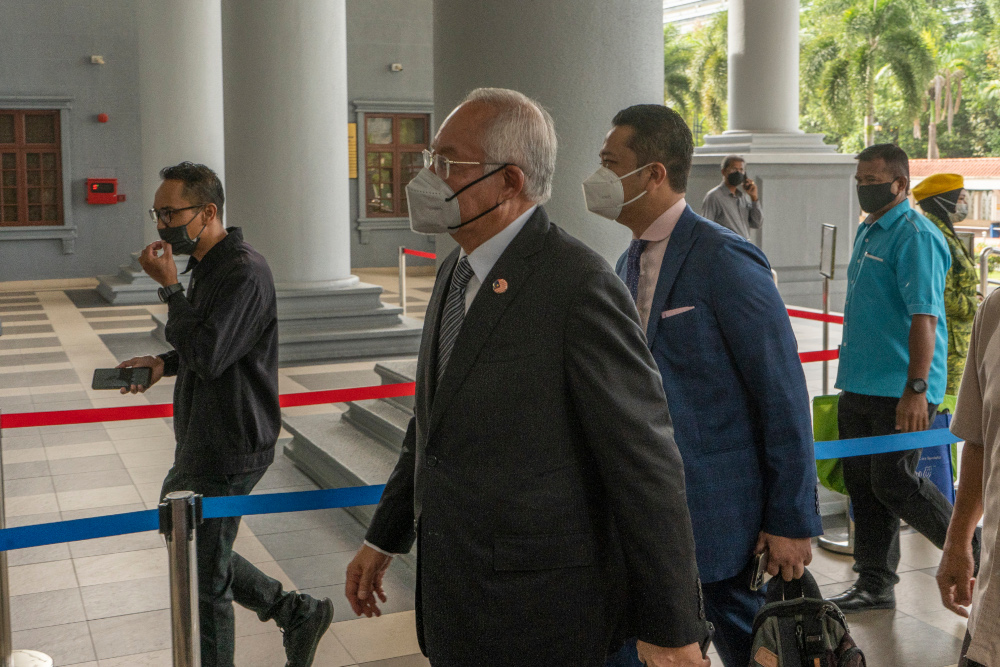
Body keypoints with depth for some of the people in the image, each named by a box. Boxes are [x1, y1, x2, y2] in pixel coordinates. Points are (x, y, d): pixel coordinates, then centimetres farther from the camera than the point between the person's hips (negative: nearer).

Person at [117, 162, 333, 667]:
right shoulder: (208, 267, 11)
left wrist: (169, 288, -19)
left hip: (228, 451, -10)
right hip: (200, 443, 10)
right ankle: (297, 614, 28)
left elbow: (208, 355, -28)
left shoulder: (244, 273, -20)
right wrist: (164, 364, 4)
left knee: (202, 575, 1)